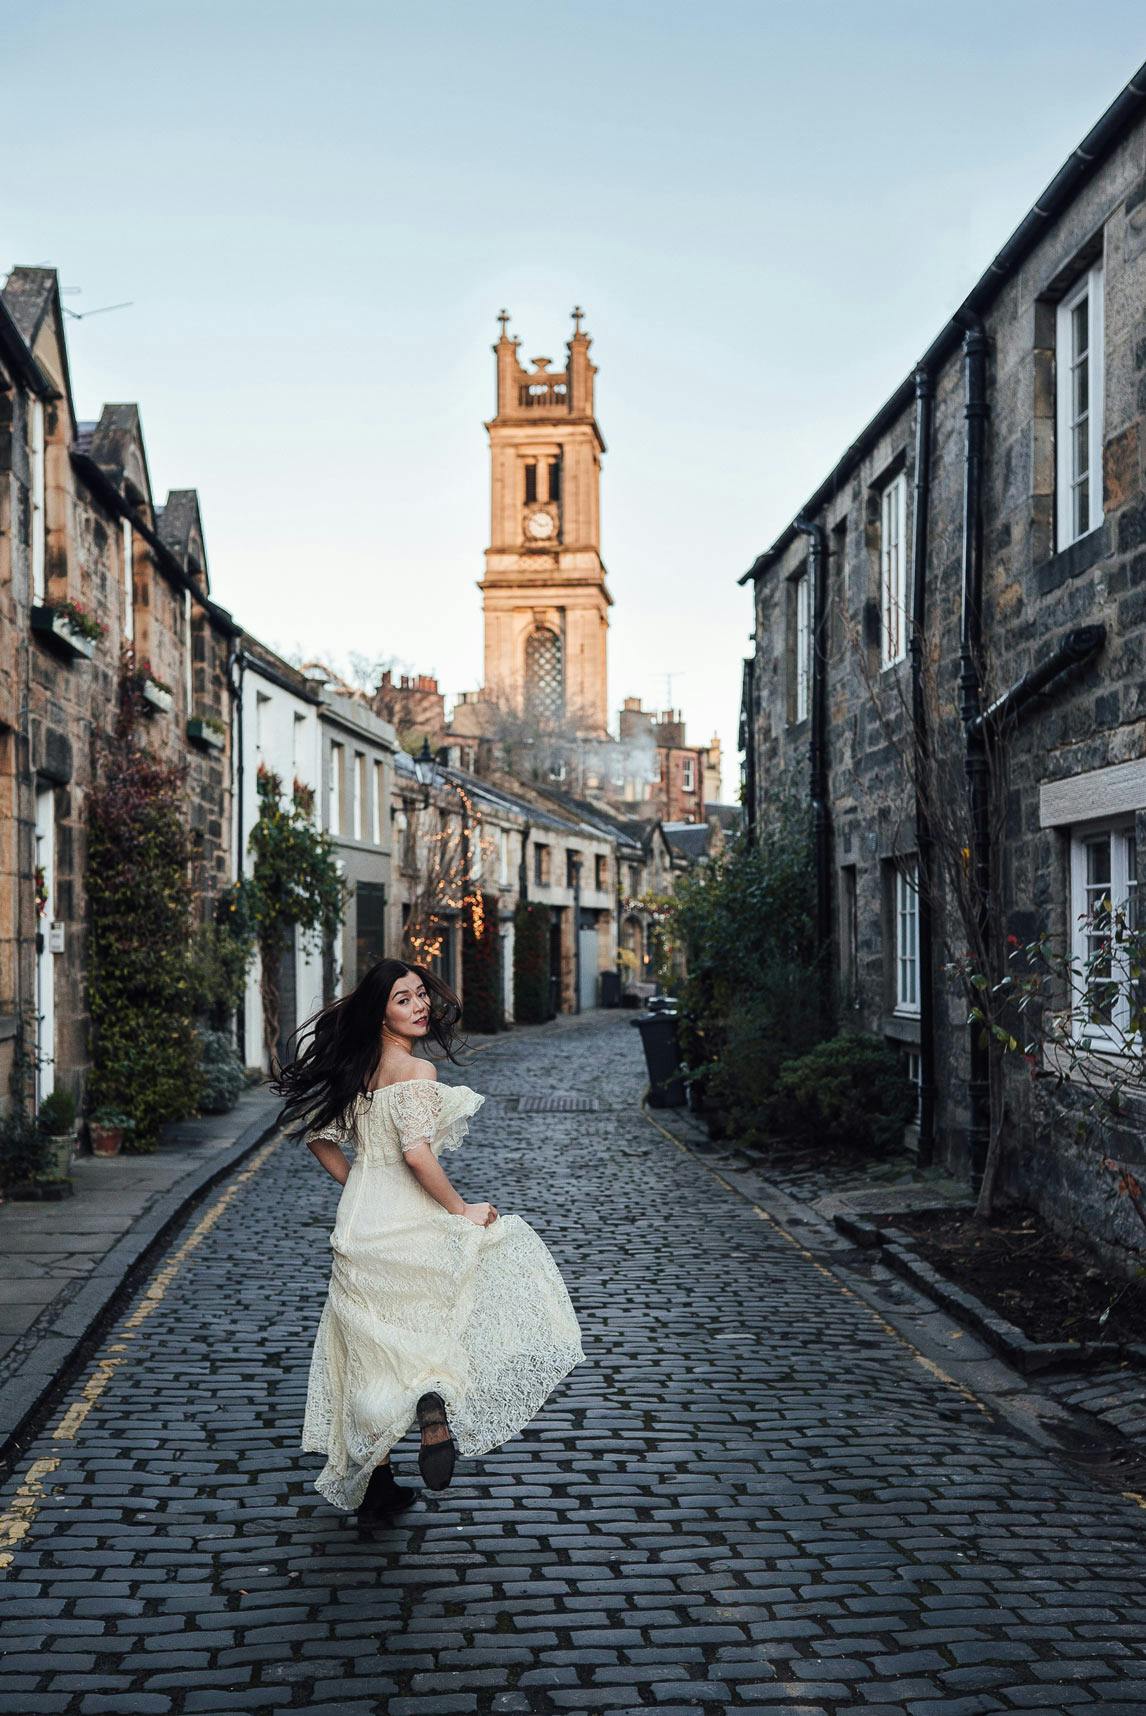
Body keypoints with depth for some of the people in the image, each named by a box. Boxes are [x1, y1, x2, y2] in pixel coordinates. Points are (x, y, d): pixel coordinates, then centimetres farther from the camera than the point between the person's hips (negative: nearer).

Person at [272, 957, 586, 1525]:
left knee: (374, 1351, 16)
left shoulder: (357, 1067, 8)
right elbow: (417, 1154, -26)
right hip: (408, 1225, -7)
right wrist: (461, 1209, -15)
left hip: (359, 1223, 8)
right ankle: (437, 1420, -7)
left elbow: (320, 1137, 16)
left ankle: (374, 1488, 24)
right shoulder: (416, 1070, -16)